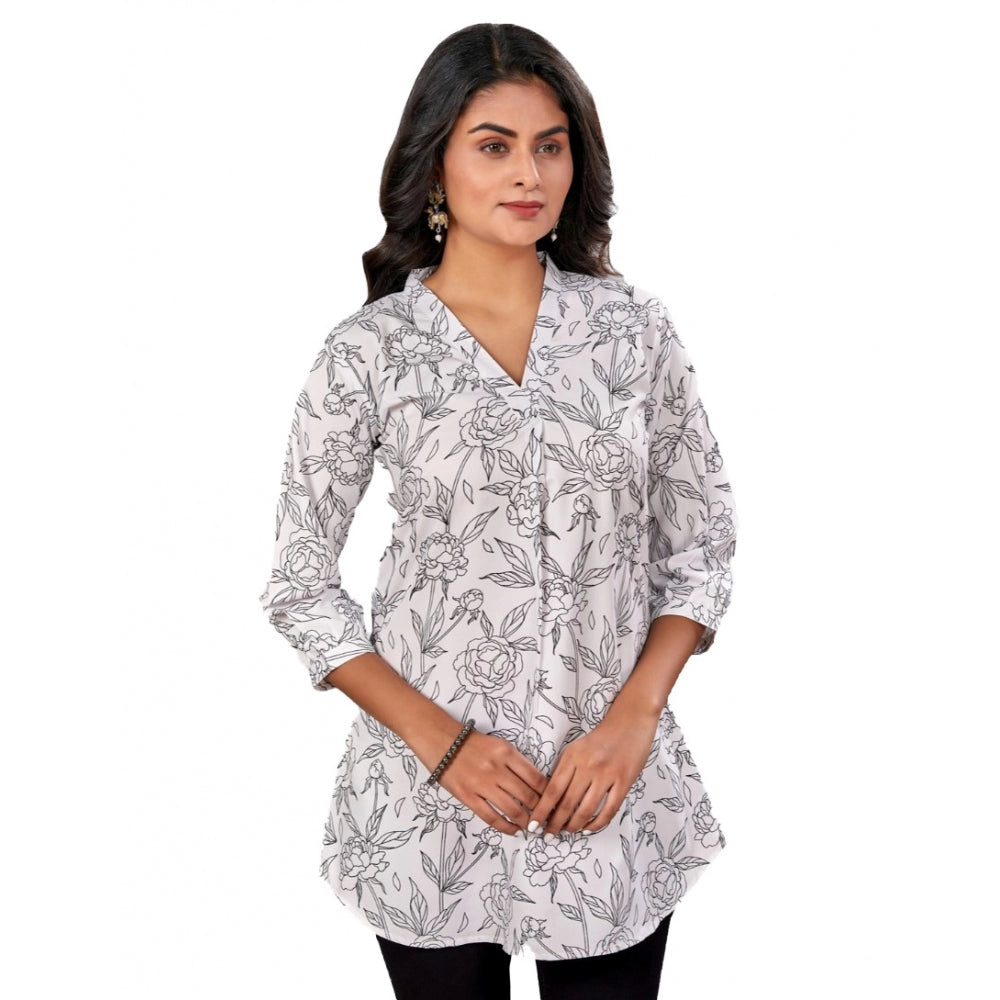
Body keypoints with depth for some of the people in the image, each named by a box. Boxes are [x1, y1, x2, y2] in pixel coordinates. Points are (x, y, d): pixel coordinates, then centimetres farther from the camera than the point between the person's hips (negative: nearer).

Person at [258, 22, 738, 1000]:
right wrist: (439, 739, -12)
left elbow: (701, 542, 4)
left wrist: (633, 717, -9)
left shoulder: (634, 326, 0)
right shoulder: (368, 351, -6)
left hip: (612, 784, 2)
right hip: (433, 799, -1)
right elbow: (300, 585, -3)